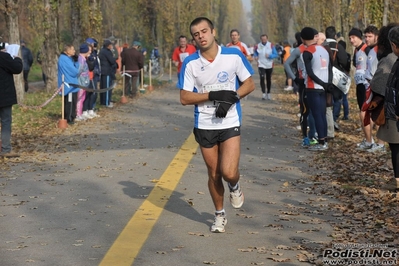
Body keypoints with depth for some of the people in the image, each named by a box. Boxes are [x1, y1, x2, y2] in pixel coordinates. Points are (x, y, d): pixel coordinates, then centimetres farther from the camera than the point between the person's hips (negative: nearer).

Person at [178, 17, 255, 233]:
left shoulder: (234, 56, -8)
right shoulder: (190, 63, -7)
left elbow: (249, 84, 1)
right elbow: (185, 98, -7)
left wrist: (231, 98, -17)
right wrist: (213, 95, -20)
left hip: (230, 124, -1)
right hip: (204, 126, 1)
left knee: (228, 173, -14)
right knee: (214, 174, 9)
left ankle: (234, 187, 24)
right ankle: (219, 215, 30)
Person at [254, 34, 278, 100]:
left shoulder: (271, 45, -4)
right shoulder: (258, 46, -2)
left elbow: (276, 54, -5)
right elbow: (255, 54, 12)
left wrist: (269, 56, -21)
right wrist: (255, 57, -10)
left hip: (269, 65, 1)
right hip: (261, 65, -1)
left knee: (269, 79, 12)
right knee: (262, 78, -18)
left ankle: (268, 93, 28)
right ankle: (263, 93, -19)